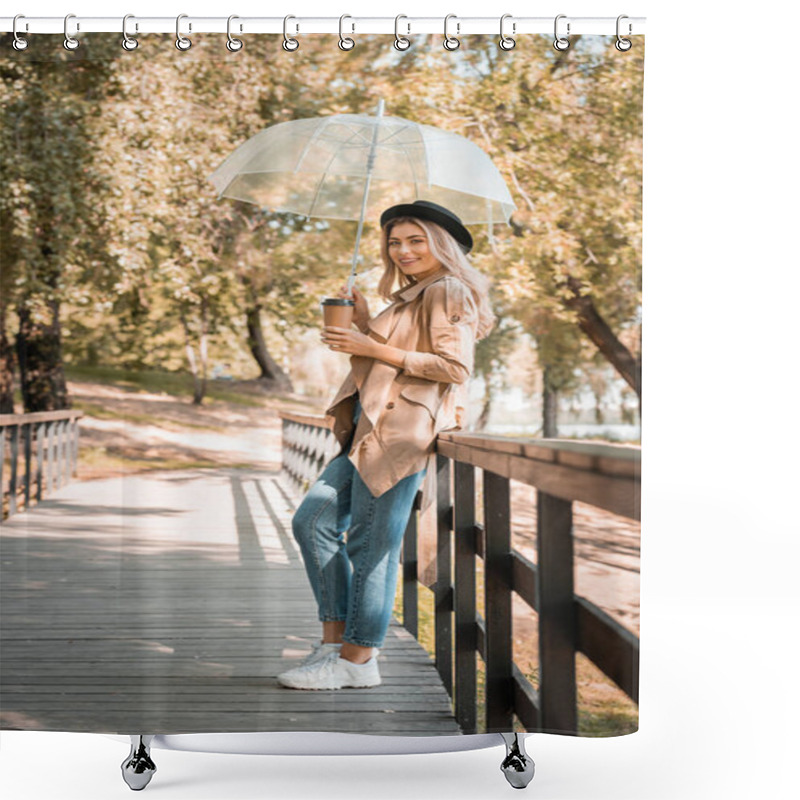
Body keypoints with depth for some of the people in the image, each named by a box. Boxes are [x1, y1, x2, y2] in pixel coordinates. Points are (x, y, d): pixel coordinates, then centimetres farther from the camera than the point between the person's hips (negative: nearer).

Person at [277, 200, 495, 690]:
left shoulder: (449, 292, -5)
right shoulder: (408, 297, 25)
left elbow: (454, 367, -15)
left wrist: (375, 349, -14)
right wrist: (365, 325, 15)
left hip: (405, 430, -10)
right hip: (371, 429, 10)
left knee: (372, 543, -8)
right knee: (312, 520, 3)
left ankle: (358, 659, 1)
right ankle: (335, 640, 8)